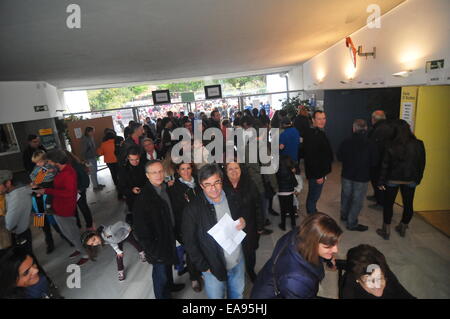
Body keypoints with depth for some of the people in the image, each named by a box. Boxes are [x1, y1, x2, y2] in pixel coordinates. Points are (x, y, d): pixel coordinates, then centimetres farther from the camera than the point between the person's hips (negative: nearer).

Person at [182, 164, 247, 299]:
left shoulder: (232, 199, -8)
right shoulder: (192, 209, -20)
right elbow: (189, 242, -12)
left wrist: (243, 223, -13)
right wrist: (204, 267, -11)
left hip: (238, 261, 4)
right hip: (214, 267, -4)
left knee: (238, 294, 24)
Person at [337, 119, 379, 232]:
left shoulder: (346, 142, -12)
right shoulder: (371, 145, -17)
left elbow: (339, 157, -2)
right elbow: (374, 162, -9)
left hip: (347, 175, 3)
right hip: (362, 177, -3)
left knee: (346, 196, 21)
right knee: (357, 200, 8)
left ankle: (344, 215, 40)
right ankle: (352, 223, 17)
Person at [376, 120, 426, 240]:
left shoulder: (391, 146, -14)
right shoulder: (419, 145, -6)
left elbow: (385, 165, -11)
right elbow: (422, 164, 2)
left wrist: (381, 181, -4)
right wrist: (418, 179, 14)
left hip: (393, 180, -3)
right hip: (411, 180, 3)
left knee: (388, 204, 9)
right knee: (408, 204, 18)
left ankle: (386, 231, 16)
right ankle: (403, 228, 33)